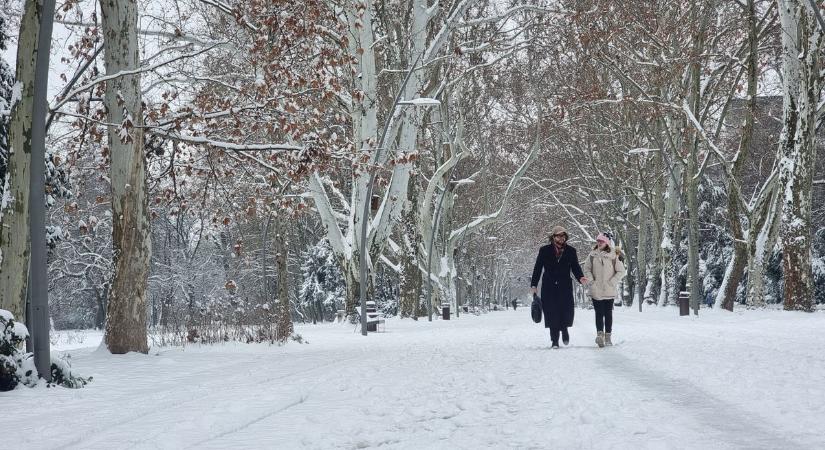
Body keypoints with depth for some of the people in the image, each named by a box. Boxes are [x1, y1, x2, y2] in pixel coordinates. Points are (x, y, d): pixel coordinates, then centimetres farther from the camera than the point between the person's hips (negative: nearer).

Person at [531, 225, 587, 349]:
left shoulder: (571, 251, 8)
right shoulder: (544, 251, 5)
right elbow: (537, 268, 6)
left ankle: (564, 329, 25)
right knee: (552, 313, -4)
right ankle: (554, 340, 6)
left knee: (567, 312, -8)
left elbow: (575, 267, 8)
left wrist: (580, 277, -13)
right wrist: (533, 285, 1)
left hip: (565, 287, 1)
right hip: (549, 287, -1)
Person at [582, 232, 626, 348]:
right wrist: (592, 281, -5)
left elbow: (621, 271, 1)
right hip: (596, 291, 0)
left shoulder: (613, 256, -2)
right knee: (599, 313, -8)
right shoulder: (592, 255, 4)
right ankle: (600, 333, -18)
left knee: (608, 313, 6)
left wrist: (612, 282, -6)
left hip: (609, 291, 0)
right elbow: (587, 269, 8)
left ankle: (607, 336, 12)